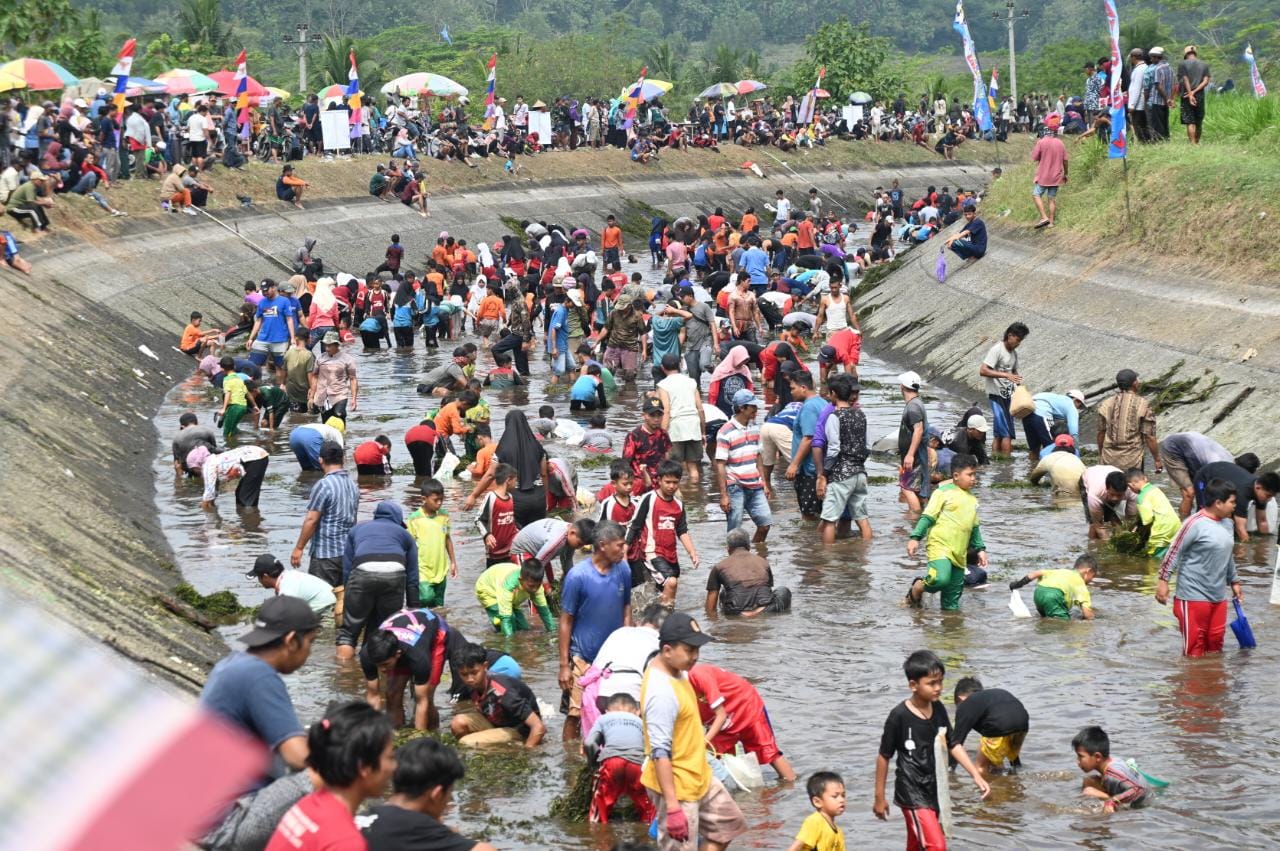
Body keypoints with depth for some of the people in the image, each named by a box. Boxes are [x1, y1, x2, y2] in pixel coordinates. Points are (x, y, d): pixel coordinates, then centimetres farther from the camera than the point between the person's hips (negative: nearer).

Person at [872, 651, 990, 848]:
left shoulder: (938, 709, 1)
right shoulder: (899, 716, -17)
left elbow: (953, 745, 10)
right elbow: (884, 757, -8)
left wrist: (976, 775, 1)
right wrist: (880, 797, -3)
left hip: (934, 791, 7)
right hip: (912, 793, -7)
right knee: (936, 846, -16)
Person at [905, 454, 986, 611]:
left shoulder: (972, 501, 18)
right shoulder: (944, 492, -2)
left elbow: (974, 527, 27)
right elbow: (927, 517, -4)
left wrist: (980, 549, 21)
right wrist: (915, 537, -12)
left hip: (960, 554, 7)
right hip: (940, 546, -7)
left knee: (953, 599, 4)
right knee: (941, 579, -26)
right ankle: (917, 588, -1)